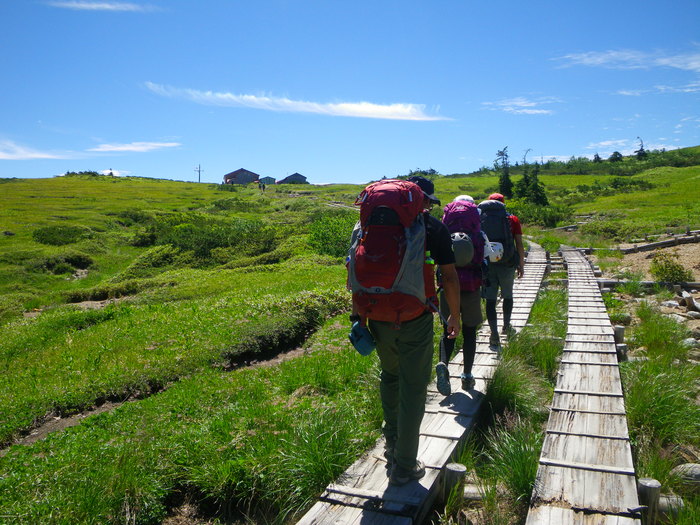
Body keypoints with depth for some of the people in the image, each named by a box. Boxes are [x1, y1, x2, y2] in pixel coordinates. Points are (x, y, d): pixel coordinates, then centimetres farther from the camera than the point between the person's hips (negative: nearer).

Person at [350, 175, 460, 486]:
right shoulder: (433, 227, -1)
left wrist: (357, 312, 10)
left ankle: (392, 444, 39)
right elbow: (450, 277, -2)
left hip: (379, 317, 4)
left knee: (390, 377, 25)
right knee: (413, 388, 7)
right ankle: (404, 467, 17)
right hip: (415, 321, -3)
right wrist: (454, 316, 10)